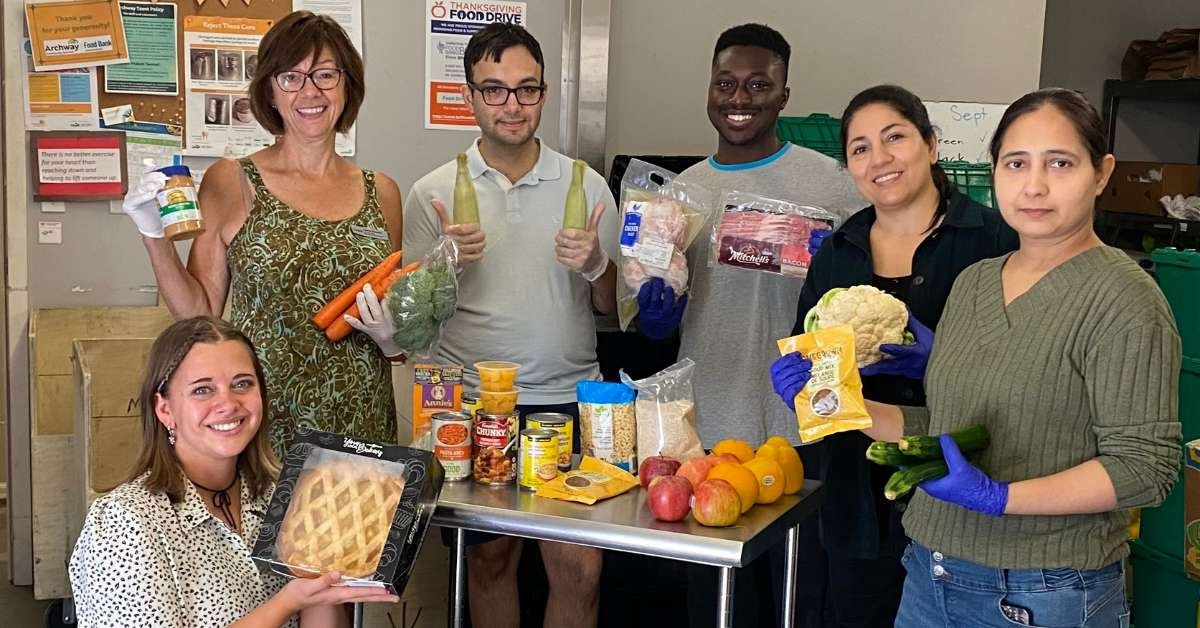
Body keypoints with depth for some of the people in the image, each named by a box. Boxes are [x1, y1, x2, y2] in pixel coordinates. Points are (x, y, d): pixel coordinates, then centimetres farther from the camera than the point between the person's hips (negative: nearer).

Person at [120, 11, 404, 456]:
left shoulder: (380, 193, 8)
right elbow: (200, 312, 0)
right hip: (261, 422, -2)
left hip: (361, 423, 3)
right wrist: (156, 238, -11)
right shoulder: (232, 182, 0)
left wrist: (392, 337, -4)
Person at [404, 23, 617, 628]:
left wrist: (594, 265, -12)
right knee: (489, 556, 11)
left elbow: (612, 305, 9)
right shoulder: (434, 193, 2)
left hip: (569, 398, 0)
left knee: (578, 566, -4)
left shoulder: (586, 185, 5)